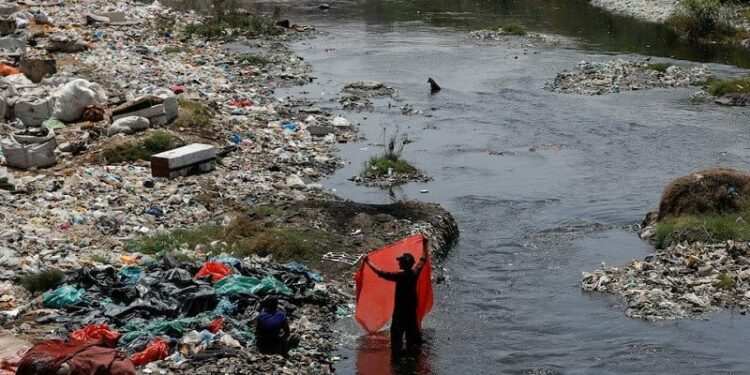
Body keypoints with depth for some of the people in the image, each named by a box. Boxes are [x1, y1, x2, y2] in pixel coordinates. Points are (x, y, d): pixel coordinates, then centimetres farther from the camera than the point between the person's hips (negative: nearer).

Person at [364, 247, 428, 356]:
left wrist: (368, 262, -15)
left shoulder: (400, 276, -23)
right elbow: (423, 260, 13)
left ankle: (396, 355, 2)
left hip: (400, 310, -7)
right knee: (411, 331, 20)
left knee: (396, 334, 1)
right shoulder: (415, 273, -5)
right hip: (412, 309, 7)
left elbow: (381, 273, -23)